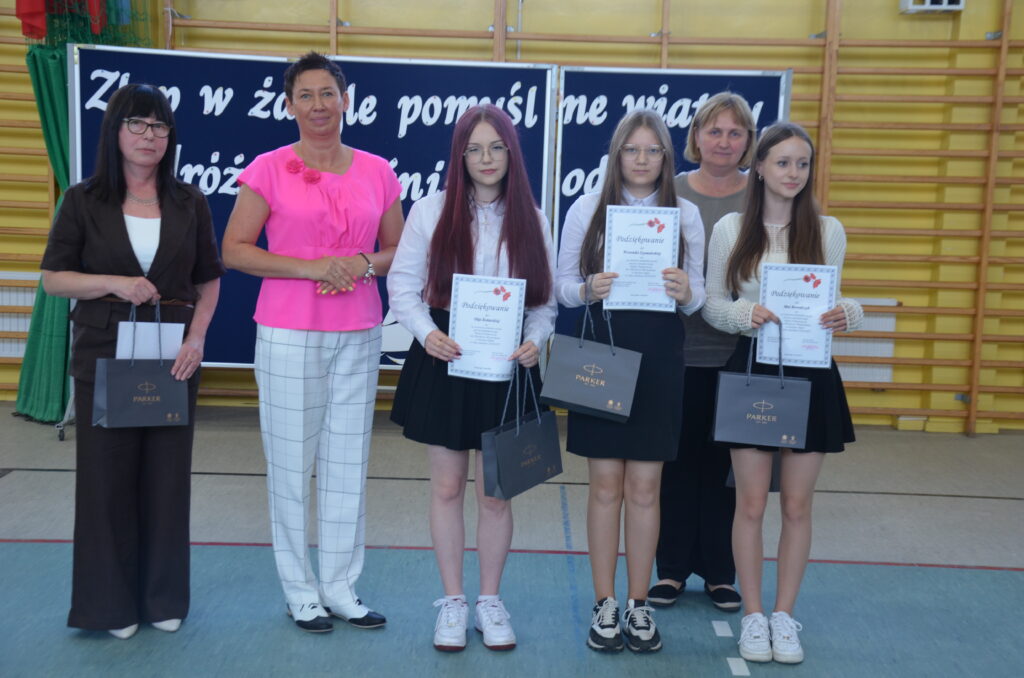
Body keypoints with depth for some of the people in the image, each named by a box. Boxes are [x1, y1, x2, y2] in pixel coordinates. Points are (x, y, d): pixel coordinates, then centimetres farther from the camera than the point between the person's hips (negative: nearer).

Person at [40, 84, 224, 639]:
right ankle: (111, 602, 20)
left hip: (173, 359, 1)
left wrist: (197, 336, -7)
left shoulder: (189, 203, 5)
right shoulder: (84, 201, 1)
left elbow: (208, 281, 8)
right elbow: (53, 278, 1)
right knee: (107, 478, 4)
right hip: (103, 358, -1)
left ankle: (163, 598, 23)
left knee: (167, 477, 7)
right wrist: (115, 283, -15)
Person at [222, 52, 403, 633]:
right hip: (289, 334, -3)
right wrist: (310, 268, -15)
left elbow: (399, 249, 12)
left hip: (358, 335, 3)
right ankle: (301, 591, 17)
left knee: (349, 461, 7)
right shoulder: (270, 169, -1)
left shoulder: (376, 171, 7)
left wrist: (363, 265, -9)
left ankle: (341, 587, 21)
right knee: (292, 461, 3)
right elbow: (234, 249, -5)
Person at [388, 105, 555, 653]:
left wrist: (535, 340, -12)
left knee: (495, 493, 7)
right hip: (443, 364, -1)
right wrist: (427, 332, -17)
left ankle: (490, 601, 24)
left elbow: (547, 298, 6)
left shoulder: (531, 220, 4)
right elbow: (402, 285, -1)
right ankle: (452, 602, 23)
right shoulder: (430, 212, 0)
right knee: (448, 487, 8)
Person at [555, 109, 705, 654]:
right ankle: (605, 605, 17)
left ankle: (639, 606, 18)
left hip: (658, 358, 1)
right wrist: (588, 290, -17)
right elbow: (562, 286, 5)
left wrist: (687, 293, -14)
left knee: (644, 487, 5)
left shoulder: (686, 214, 7)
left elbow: (699, 295, 8)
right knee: (606, 484, 4)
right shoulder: (587, 209, 5)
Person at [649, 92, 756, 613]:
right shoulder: (668, 193, 3)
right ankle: (672, 567, 23)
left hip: (738, 354, 0)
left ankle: (720, 571, 24)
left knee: (726, 463, 8)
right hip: (678, 350, 0)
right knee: (676, 459, 8)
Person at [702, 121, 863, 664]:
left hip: (810, 374, 1)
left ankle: (784, 617, 23)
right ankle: (753, 617, 20)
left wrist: (848, 313, -14)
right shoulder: (730, 229, 0)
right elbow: (712, 305, 1)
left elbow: (834, 300, 9)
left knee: (797, 505, 7)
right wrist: (747, 314, -19)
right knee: (751, 503, 4)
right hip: (751, 370, -1)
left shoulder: (828, 230, 3)